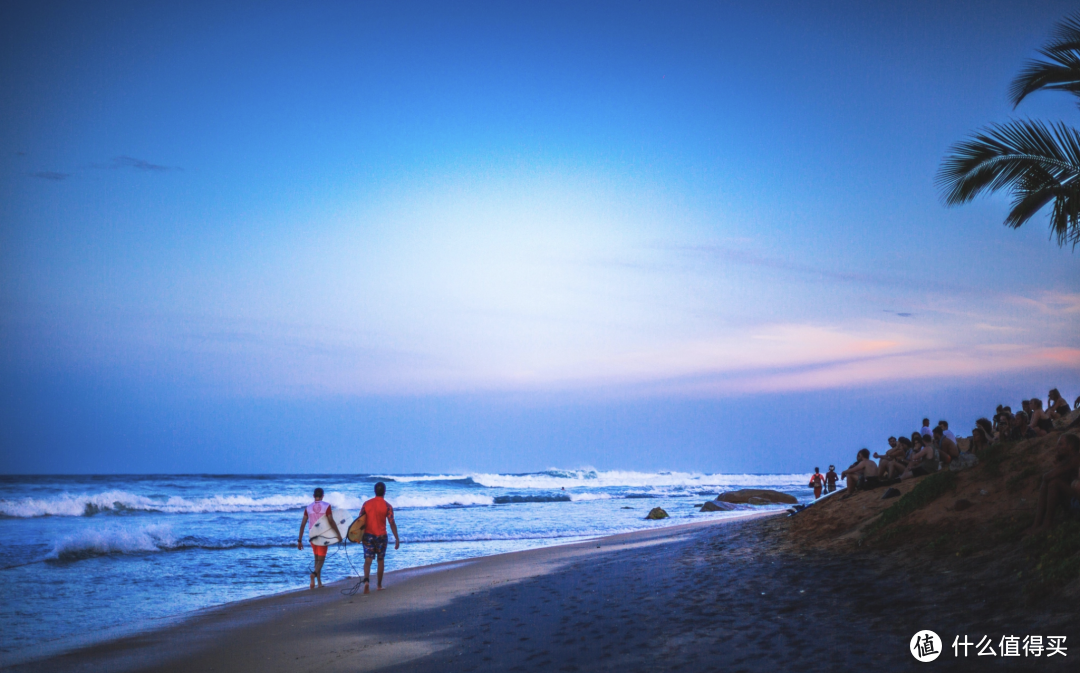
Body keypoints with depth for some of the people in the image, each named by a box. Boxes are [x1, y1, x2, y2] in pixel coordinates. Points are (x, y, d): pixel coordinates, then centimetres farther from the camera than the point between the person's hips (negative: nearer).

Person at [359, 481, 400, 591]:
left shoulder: (366, 504, 0)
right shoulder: (387, 506, -8)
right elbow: (392, 523, -10)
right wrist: (397, 539, -6)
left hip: (368, 535, 1)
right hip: (381, 536, -1)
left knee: (368, 560, 0)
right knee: (380, 560, 13)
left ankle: (366, 579, -25)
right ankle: (379, 585, 19)